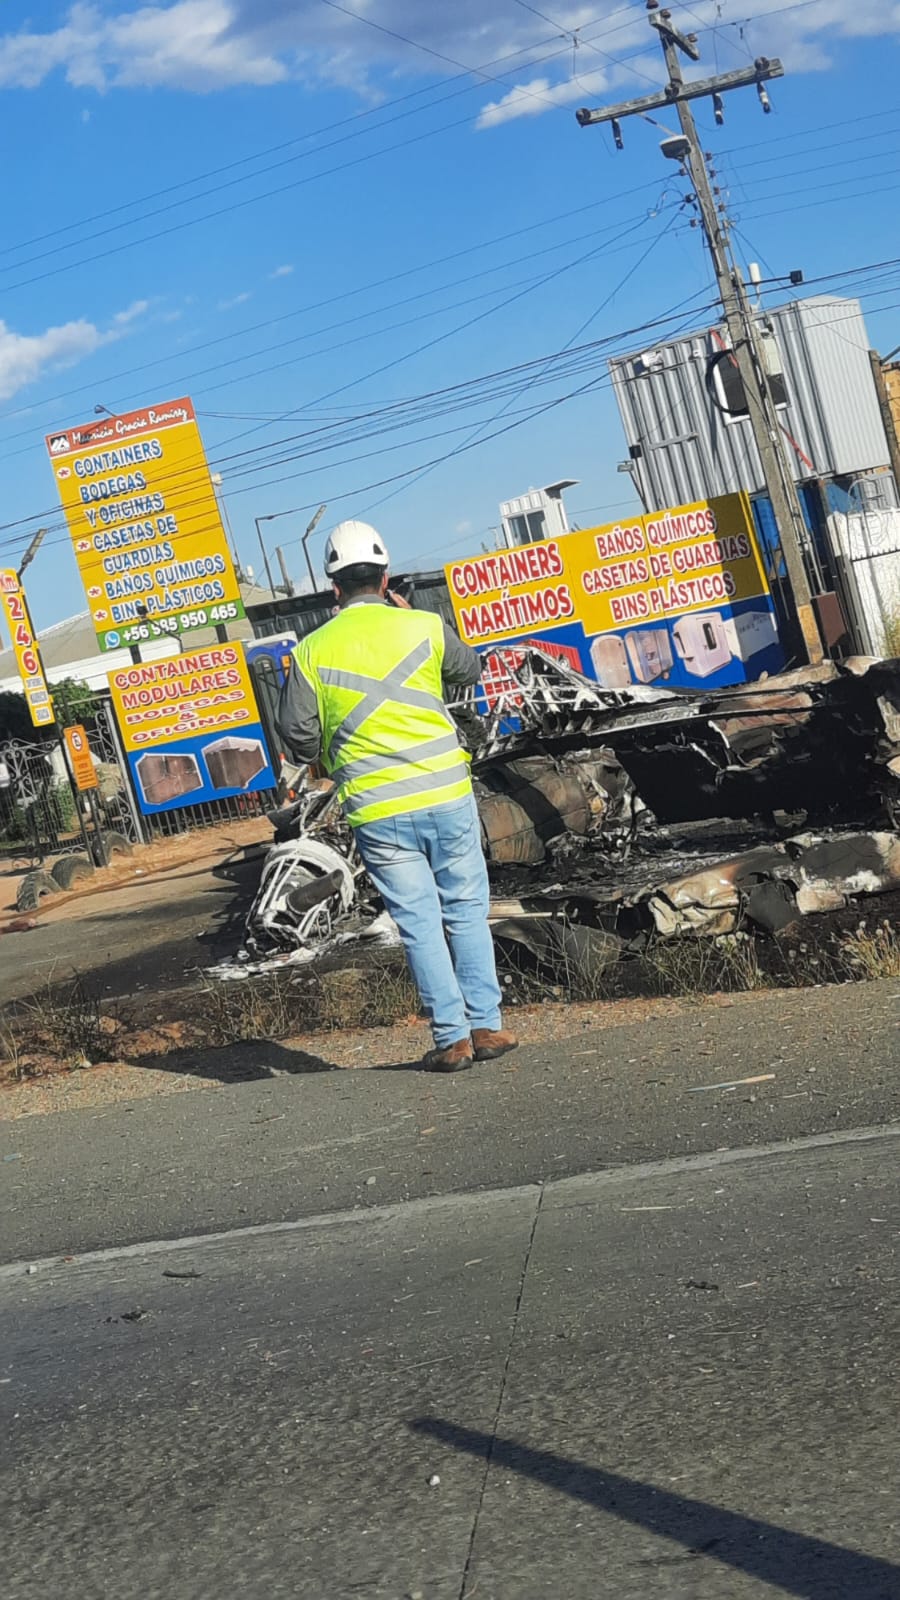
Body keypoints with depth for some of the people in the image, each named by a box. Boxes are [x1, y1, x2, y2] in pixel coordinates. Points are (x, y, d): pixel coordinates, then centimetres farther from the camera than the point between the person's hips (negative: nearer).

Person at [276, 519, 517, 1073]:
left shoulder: (312, 651, -1)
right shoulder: (424, 627, -1)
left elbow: (297, 735, 1)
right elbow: (471, 669, 19)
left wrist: (331, 762, 22)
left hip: (377, 811, 0)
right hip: (446, 794, 0)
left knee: (419, 922, 6)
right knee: (467, 912, 11)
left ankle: (452, 1038, 6)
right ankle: (487, 1026, 11)